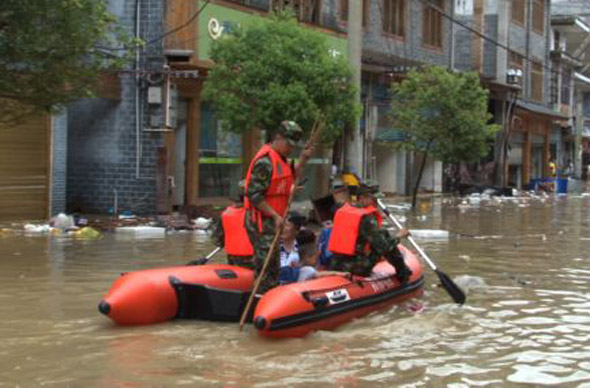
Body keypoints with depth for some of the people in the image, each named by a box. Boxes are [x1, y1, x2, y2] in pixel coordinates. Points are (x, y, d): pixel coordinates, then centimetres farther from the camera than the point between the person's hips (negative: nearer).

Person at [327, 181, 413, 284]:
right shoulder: (367, 218, -12)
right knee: (384, 235, 4)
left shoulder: (342, 211, 9)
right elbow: (382, 247, -16)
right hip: (356, 268, -7)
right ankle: (402, 273, 11)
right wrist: (398, 236, 2)